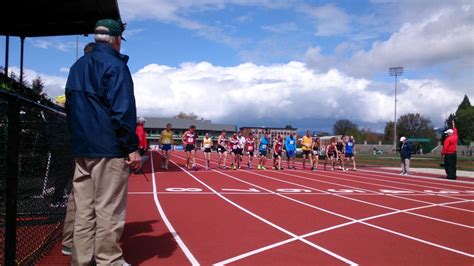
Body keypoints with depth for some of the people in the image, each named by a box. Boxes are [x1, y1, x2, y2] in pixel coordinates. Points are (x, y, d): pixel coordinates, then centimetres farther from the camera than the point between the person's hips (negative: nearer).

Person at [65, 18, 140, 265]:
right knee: (109, 210, -2)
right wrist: (132, 148, -14)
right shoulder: (115, 64, -7)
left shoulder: (77, 66, 18)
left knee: (83, 209, 11)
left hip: (81, 149, 8)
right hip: (109, 148, -8)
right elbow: (123, 110, -15)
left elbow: (70, 108, 20)